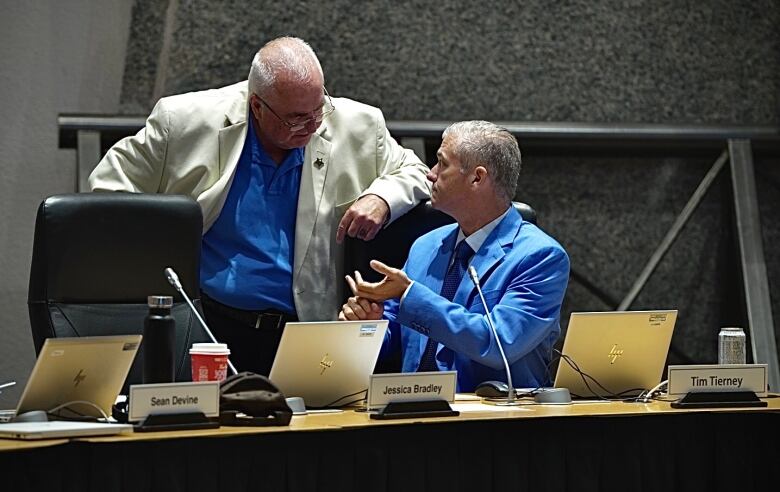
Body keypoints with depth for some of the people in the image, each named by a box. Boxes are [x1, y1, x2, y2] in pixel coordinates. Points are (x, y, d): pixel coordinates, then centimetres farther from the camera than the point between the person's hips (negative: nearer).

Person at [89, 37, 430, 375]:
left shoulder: (357, 127, 4)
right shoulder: (187, 121, -1)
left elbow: (412, 172, 19)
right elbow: (111, 183, 8)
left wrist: (381, 198, -4)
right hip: (208, 323, -1)